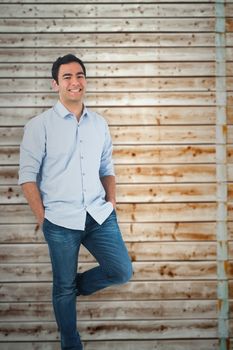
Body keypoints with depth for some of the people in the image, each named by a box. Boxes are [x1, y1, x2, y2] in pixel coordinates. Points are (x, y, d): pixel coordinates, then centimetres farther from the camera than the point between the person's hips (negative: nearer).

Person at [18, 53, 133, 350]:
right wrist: (42, 217, -7)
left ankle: (79, 284, 29)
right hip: (60, 221, -4)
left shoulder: (99, 123, 9)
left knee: (122, 271, 1)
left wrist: (111, 201, 5)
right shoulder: (39, 125, -6)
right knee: (63, 288, 9)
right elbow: (27, 176, -5)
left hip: (99, 215, 4)